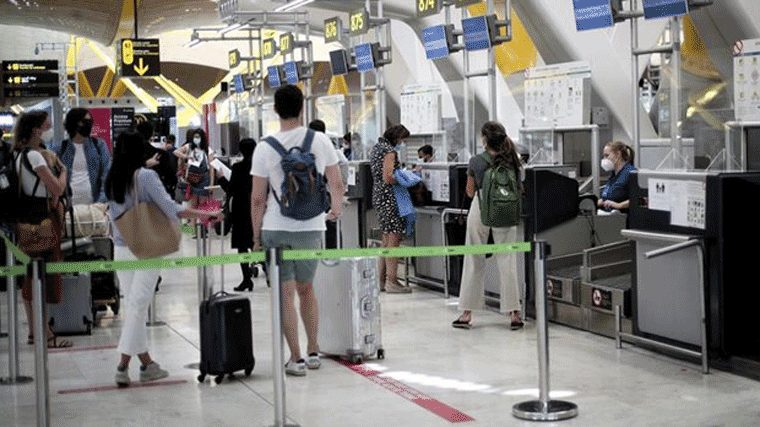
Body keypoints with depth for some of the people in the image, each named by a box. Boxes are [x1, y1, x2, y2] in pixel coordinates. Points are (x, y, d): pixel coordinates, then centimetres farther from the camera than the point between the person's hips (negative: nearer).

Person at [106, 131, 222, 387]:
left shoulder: (111, 180, 5)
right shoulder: (146, 176, -10)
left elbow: (115, 215, 11)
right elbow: (170, 208, -13)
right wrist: (203, 215, -8)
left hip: (121, 248, 5)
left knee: (131, 304, 10)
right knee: (138, 305, -3)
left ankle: (146, 363, 14)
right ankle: (123, 365, -6)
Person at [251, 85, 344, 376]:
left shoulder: (265, 149, -7)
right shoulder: (321, 141, 0)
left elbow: (258, 198, -6)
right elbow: (336, 183, 10)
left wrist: (256, 236, 4)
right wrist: (337, 208, 29)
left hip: (277, 228, -3)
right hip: (312, 227, 3)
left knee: (286, 294, 3)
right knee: (306, 289, 19)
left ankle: (296, 359, 4)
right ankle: (313, 351, 24)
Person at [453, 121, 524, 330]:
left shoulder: (476, 162, -8)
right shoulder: (512, 162, -2)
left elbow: (470, 192, 2)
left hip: (480, 211, -1)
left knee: (474, 262, 7)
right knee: (507, 262, 6)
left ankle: (467, 314, 11)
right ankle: (514, 314, 3)